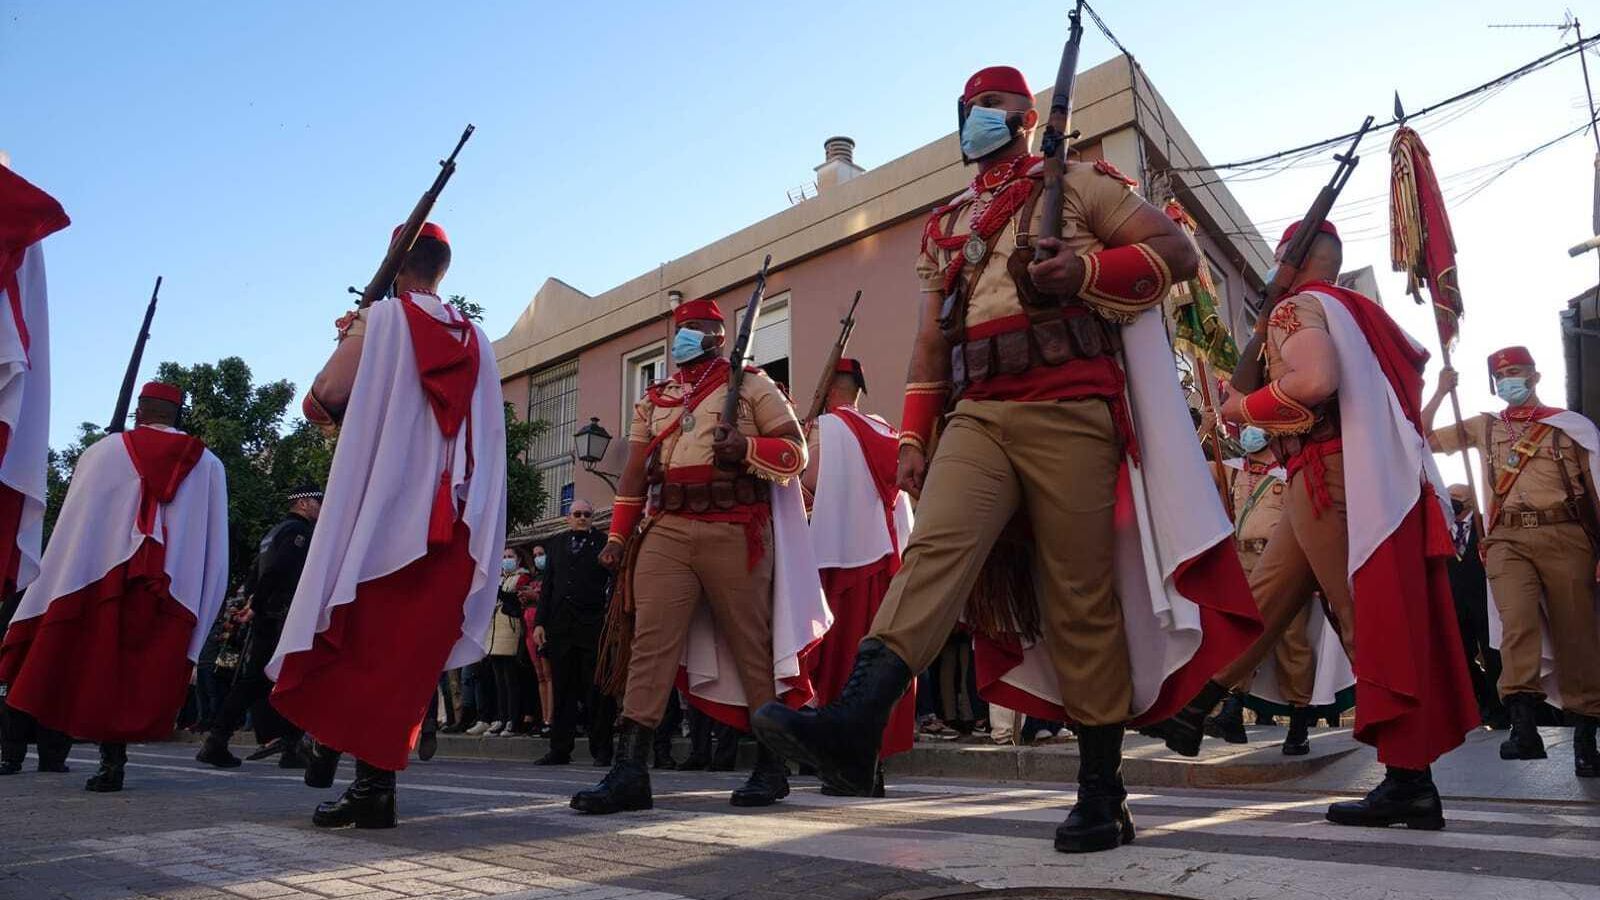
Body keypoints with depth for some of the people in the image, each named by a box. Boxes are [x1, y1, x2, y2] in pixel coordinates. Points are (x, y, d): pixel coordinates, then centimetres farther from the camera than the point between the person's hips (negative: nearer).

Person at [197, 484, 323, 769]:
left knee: (250, 682, 8)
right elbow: (275, 570, -19)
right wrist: (256, 604, -12)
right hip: (286, 619, -9)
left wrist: (253, 602, 14)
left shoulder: (274, 532, 22)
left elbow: (254, 573, 20)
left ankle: (215, 743, 5)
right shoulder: (299, 530, -8)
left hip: (263, 619, 9)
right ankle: (290, 748, 1)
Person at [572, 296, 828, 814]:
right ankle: (630, 770, -7)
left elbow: (795, 451, 2)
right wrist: (617, 535, 12)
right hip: (666, 530, 4)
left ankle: (772, 768, 14)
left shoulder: (751, 386, 9)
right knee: (650, 640, -7)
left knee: (752, 645, 2)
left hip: (735, 533, -4)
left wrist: (746, 448, -17)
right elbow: (635, 470, 20)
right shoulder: (655, 398, 22)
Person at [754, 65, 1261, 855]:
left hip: (1069, 409, -4)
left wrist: (1083, 271, -11)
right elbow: (930, 338, 21)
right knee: (935, 548, -19)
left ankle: (1102, 793, 6)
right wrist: (912, 437, 12)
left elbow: (1175, 248, 6)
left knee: (1081, 597, -3)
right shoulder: (944, 225, 25)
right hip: (978, 413, 4)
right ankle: (854, 725, -32)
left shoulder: (1078, 183, 13)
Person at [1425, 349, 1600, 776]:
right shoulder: (1484, 427, 20)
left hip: (1565, 536, 0)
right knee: (1518, 621, -19)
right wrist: (1441, 391, 13)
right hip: (1508, 538, 1)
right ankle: (1523, 726, -24)